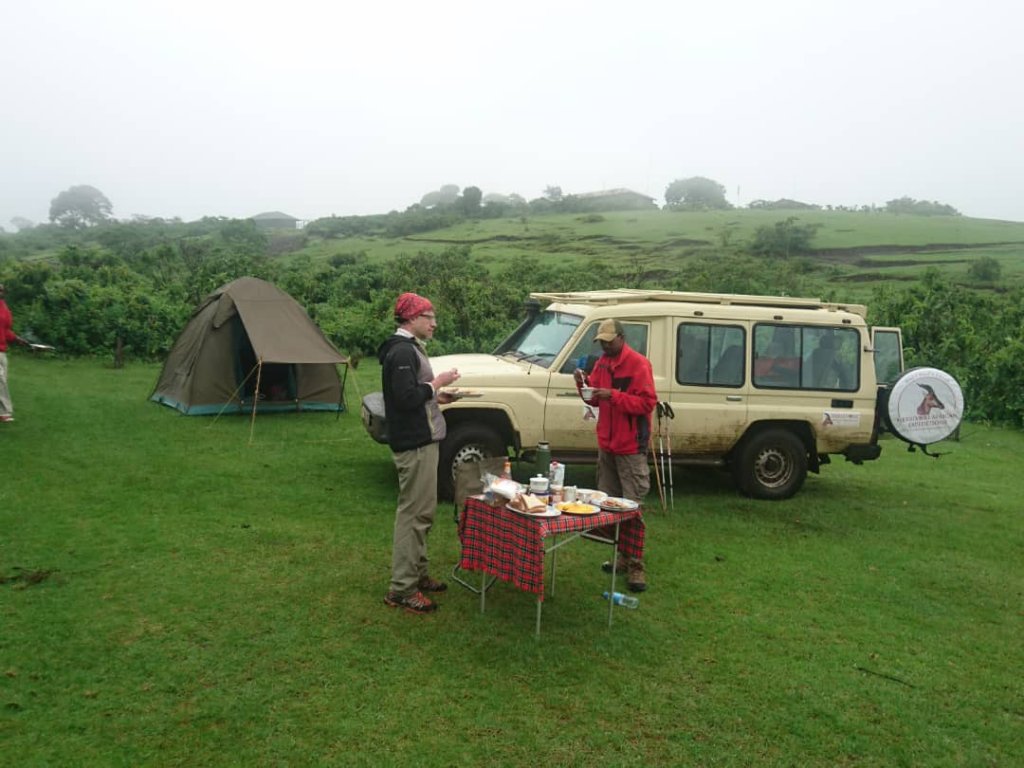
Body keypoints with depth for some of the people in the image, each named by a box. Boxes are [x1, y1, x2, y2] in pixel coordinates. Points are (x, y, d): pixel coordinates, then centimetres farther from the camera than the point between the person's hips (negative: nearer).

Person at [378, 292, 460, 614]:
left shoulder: (408, 348, 17)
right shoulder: (402, 352, -17)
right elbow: (407, 398, -25)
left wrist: (436, 396, 10)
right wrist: (437, 383, -14)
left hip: (420, 441, 11)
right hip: (415, 444, -11)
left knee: (420, 511, 18)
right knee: (414, 513, -7)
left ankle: (417, 574, 29)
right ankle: (401, 588, 0)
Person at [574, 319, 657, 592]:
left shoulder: (638, 364, -11)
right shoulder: (602, 364, 12)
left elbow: (648, 403, -17)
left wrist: (613, 395, -25)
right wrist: (585, 387, -5)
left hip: (631, 446, -7)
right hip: (606, 444, 8)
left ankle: (635, 565, -2)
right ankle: (622, 556, 23)